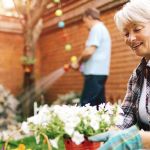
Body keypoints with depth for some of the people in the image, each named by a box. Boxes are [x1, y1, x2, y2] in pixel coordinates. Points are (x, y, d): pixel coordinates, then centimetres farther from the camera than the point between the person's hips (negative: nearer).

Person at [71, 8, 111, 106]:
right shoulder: (102, 28, 23)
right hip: (99, 72, 10)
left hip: (95, 72, -10)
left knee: (86, 104, -10)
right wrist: (82, 63, 15)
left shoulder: (96, 29, -8)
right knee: (99, 103, 10)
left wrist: (78, 63, -2)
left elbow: (89, 51, -19)